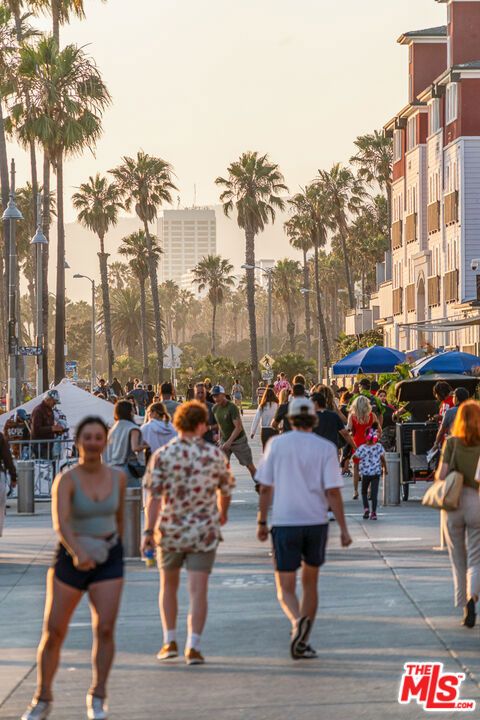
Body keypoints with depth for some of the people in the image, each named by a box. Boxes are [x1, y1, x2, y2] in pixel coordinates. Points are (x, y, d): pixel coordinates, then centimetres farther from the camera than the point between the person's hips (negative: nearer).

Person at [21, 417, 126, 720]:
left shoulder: (117, 478, 1)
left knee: (105, 629, -12)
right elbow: (60, 522, -28)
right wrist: (77, 552, -45)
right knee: (53, 632, 1)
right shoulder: (66, 481, -13)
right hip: (71, 558, -2)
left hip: (108, 559, 2)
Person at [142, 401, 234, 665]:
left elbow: (154, 496, -13)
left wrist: (149, 531, -12)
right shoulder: (214, 455, -2)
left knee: (168, 586, 19)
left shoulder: (162, 455, -6)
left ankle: (170, 642, 20)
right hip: (204, 532, -1)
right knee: (198, 591, 0)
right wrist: (223, 512, 31)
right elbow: (226, 490, 12)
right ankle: (193, 647, -8)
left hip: (170, 531, 1)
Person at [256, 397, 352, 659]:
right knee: (310, 582, 18)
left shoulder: (276, 444, -1)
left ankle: (297, 621, -28)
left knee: (285, 588, 3)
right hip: (316, 522, 1)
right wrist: (343, 529, -2)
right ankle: (302, 642, 18)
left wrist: (262, 522, 10)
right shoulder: (325, 448, -2)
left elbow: (265, 488, 0)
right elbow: (333, 492, -7)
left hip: (285, 522, -1)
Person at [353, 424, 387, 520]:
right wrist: (385, 468, 10)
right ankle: (373, 512, -3)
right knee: (374, 493, 1)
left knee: (364, 492, 17)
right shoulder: (379, 446, -8)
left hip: (365, 473, -1)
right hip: (376, 473, 1)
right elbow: (383, 459, -3)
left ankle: (366, 508, 0)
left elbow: (354, 457, -5)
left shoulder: (362, 448, -13)